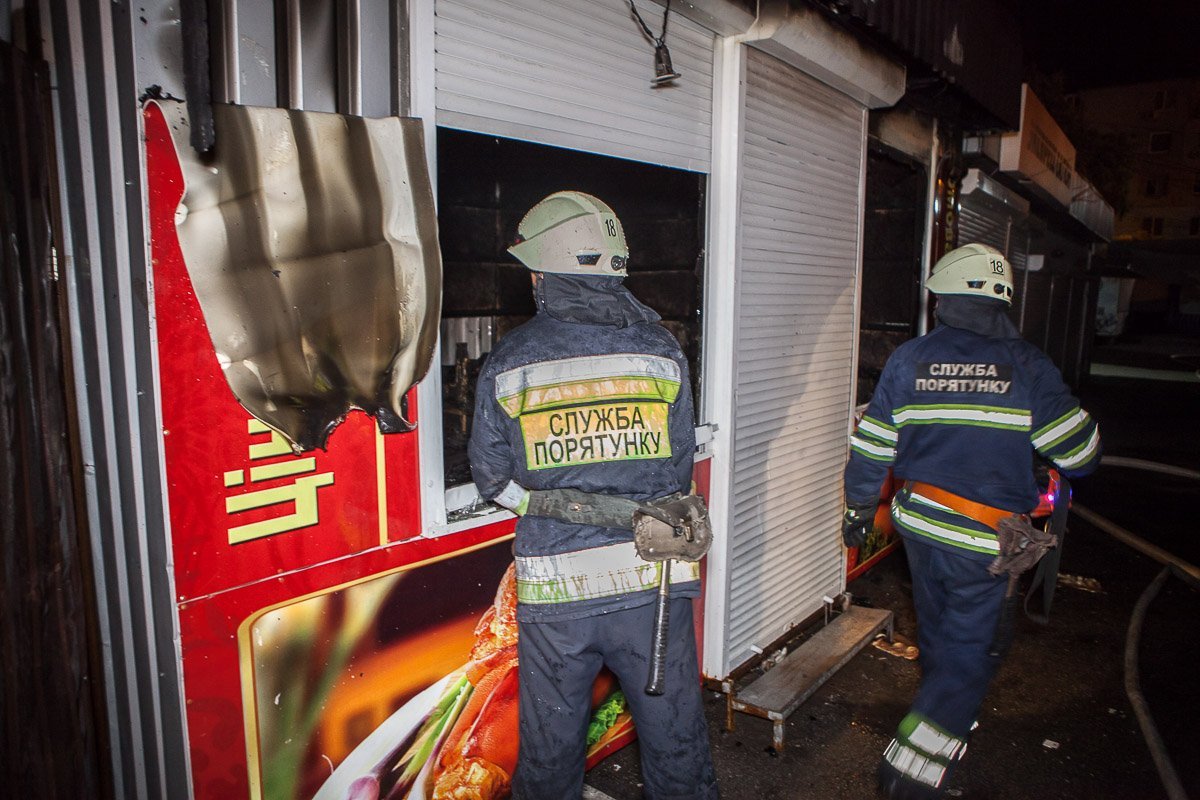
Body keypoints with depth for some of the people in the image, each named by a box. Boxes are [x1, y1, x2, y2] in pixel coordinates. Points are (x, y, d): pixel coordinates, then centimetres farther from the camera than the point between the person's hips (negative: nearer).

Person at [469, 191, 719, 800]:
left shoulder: (508, 362, -7)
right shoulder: (661, 349, -3)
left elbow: (494, 480, 2)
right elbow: (679, 468, 4)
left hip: (554, 589, 0)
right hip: (652, 578, 1)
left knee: (550, 750, 19)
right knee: (675, 740, 19)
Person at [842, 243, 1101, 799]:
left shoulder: (908, 359, -4)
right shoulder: (1027, 366, -10)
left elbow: (871, 446, -1)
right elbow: (1080, 451, -5)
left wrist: (858, 508, 12)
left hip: (919, 521, 4)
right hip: (987, 539, -4)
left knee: (937, 630, 23)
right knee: (969, 646, 9)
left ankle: (949, 719, 46)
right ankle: (918, 753, 5)